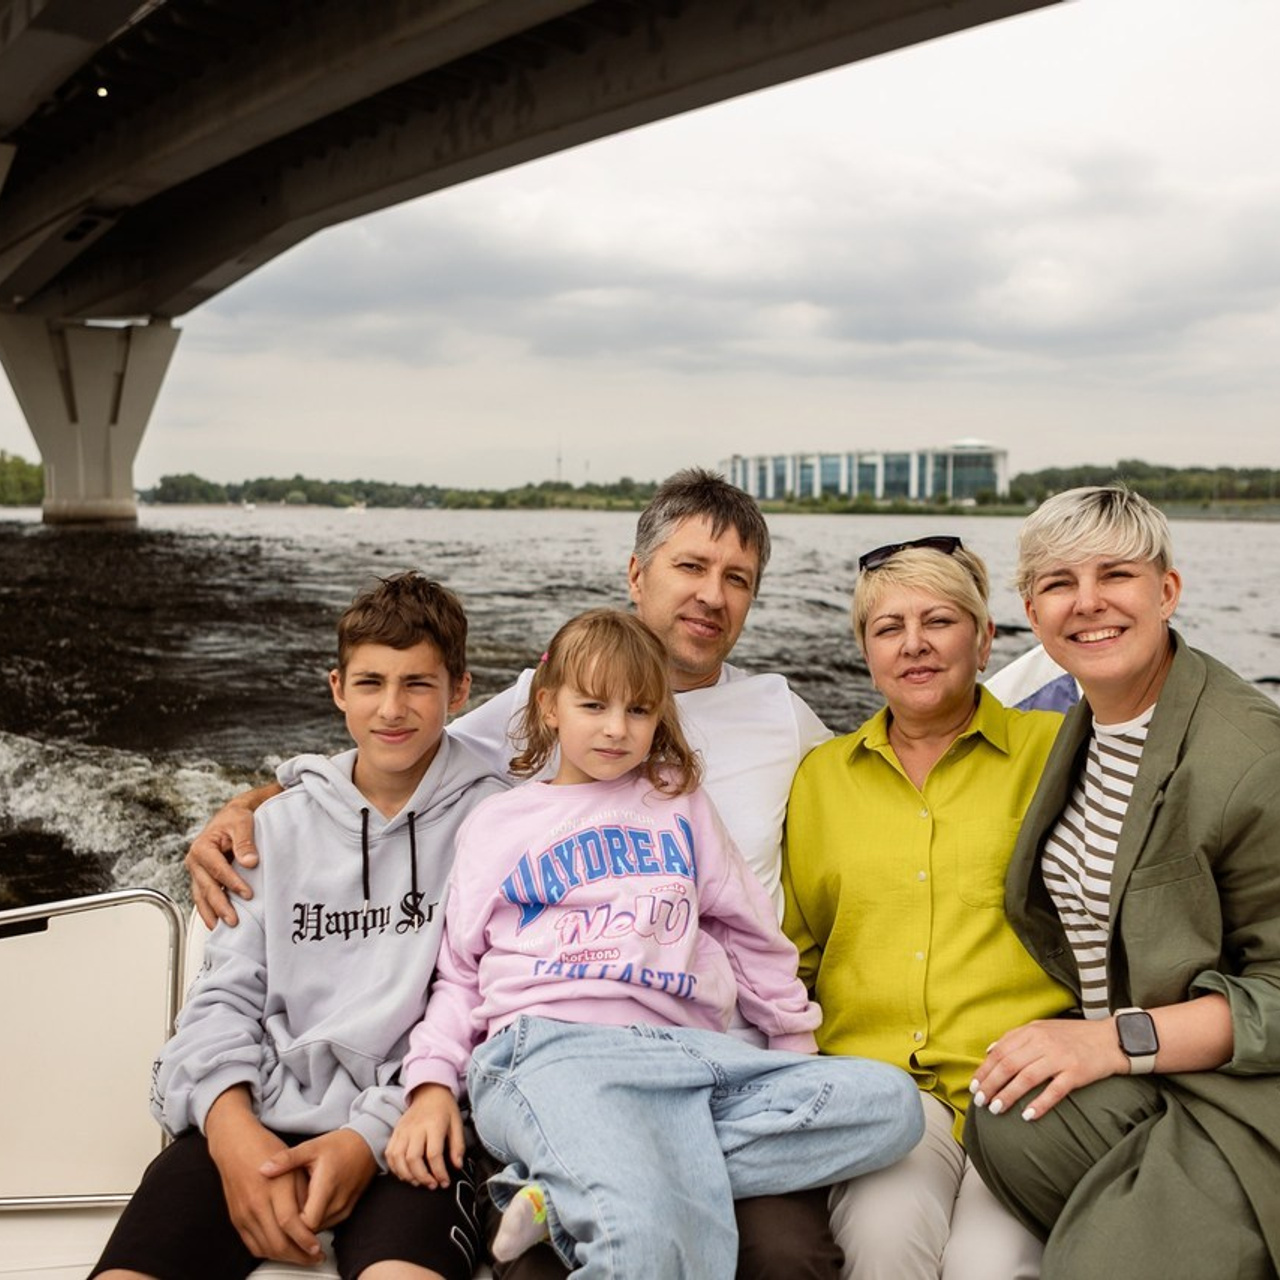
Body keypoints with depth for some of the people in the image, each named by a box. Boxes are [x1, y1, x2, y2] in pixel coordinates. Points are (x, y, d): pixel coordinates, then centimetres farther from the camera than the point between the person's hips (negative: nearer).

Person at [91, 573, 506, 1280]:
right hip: (261, 1119, 4)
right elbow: (226, 994, 10)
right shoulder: (281, 824, 16)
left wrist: (374, 1134, -13)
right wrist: (232, 1124, -8)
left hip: (410, 1123, -3)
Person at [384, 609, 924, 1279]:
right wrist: (431, 1083, 6)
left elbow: (749, 930, 28)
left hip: (684, 1046, 6)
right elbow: (459, 971, 20)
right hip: (551, 1044, -6)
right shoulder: (497, 822, 21)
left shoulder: (680, 804, 25)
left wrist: (797, 1037, 23)